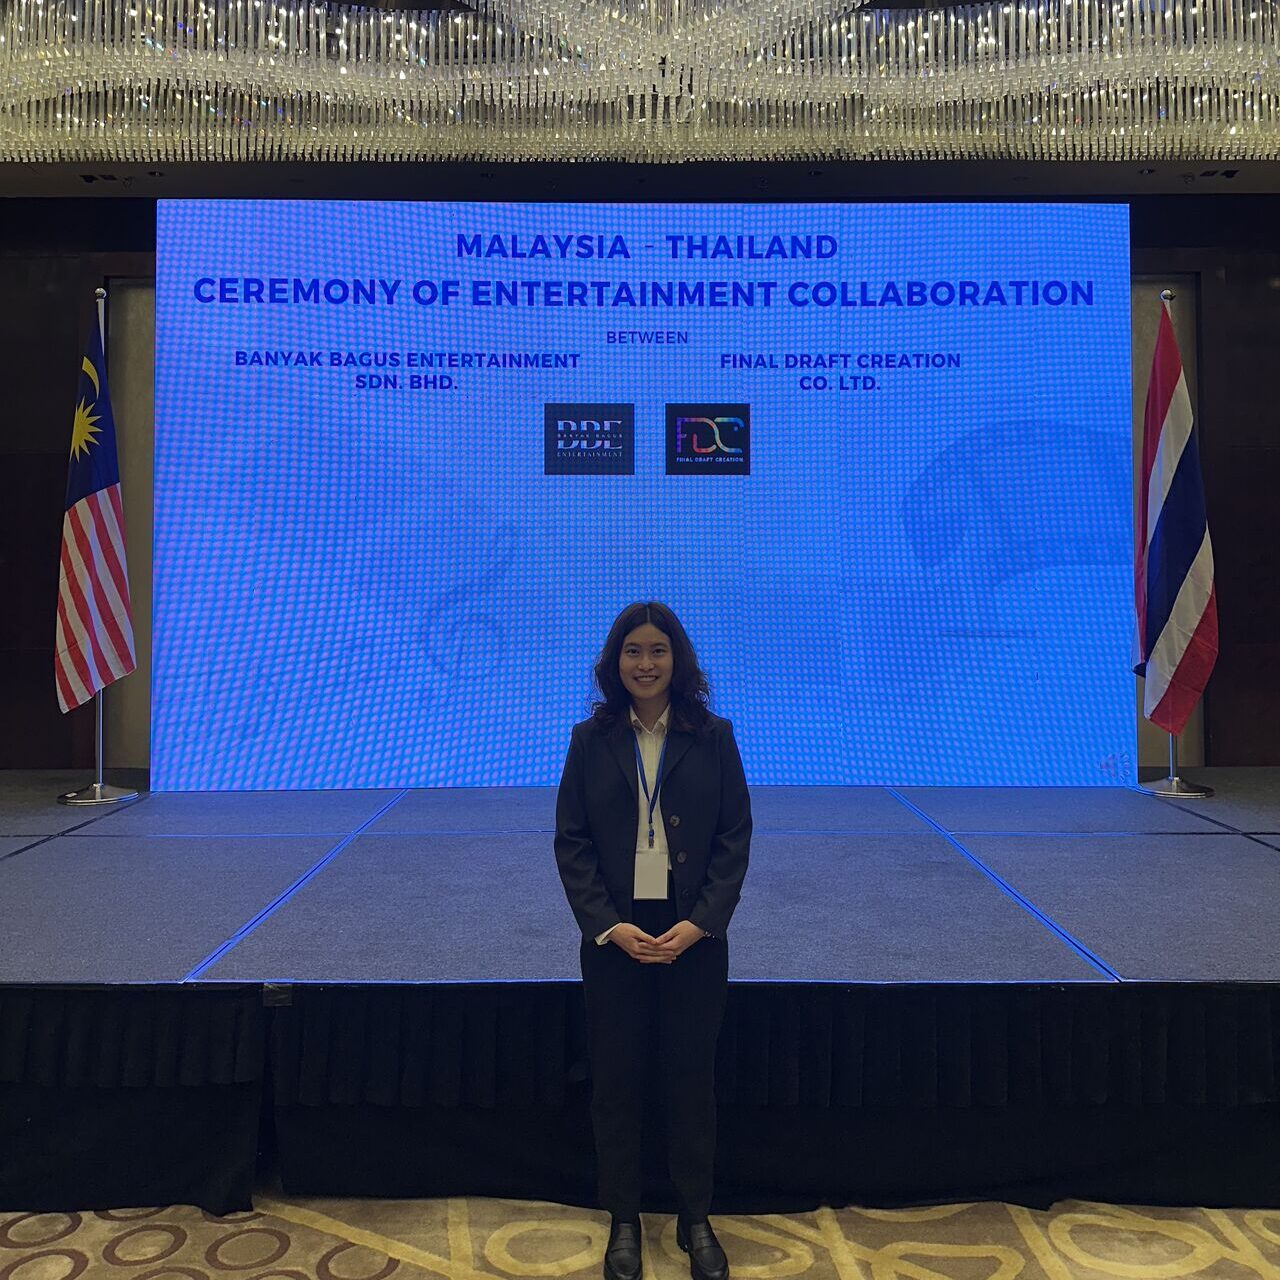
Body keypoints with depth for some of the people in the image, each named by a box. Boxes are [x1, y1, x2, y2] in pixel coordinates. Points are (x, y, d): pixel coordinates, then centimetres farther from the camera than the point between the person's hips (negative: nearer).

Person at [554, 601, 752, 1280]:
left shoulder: (712, 736, -1)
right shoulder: (591, 740, -1)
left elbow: (735, 837, -2)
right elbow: (571, 842, -1)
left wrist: (700, 923, -11)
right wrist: (609, 925, -11)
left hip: (694, 936, 0)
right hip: (612, 936, 0)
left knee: (692, 1077, 10)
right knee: (615, 1080, 9)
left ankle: (695, 1218, 29)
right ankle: (623, 1221, 27)